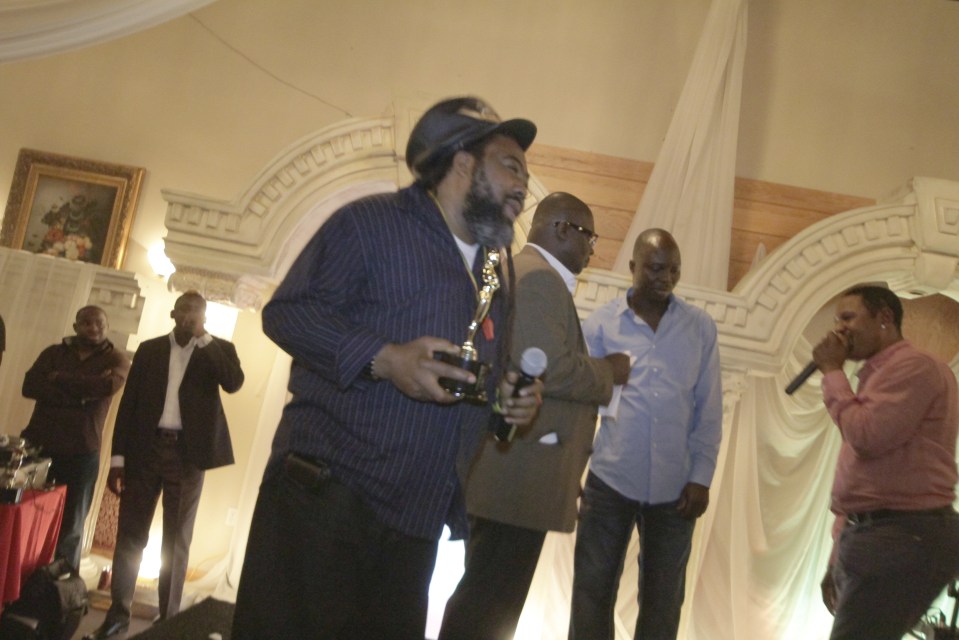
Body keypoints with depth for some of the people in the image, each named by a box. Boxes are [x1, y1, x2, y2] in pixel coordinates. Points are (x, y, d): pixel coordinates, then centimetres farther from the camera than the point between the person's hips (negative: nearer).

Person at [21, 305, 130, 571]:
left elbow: (108, 385, -17)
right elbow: (30, 386, -5)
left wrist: (58, 378, -7)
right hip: (37, 445, 2)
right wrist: (79, 396, -15)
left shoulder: (116, 359, 5)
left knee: (69, 528, 2)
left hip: (81, 454, -2)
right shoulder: (54, 352, 12)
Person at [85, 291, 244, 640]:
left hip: (188, 453, -2)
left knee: (177, 540, 6)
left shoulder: (217, 349, 4)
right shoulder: (150, 349, 9)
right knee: (130, 533, 7)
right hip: (145, 448, 2)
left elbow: (234, 382, -16)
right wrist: (118, 456, 1)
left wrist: (204, 339, -14)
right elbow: (129, 401, 6)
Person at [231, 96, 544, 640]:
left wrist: (507, 396, 6)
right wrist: (384, 358, -25)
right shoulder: (374, 222, -4)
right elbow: (289, 310, -11)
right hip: (326, 496, -7)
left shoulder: (495, 277, 20)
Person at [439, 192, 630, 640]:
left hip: (508, 471, 11)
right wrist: (610, 371, -6)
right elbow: (552, 369, -22)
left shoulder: (521, 272, 20)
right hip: (518, 473, -11)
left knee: (485, 598, 17)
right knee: (490, 602, -3)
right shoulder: (540, 277, -12)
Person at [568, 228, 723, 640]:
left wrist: (701, 477, -2)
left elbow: (709, 409, 4)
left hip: (675, 487, 1)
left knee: (662, 599, 12)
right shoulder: (600, 323, 1)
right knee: (592, 591, 6)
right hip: (609, 480, -1)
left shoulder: (701, 328, 4)